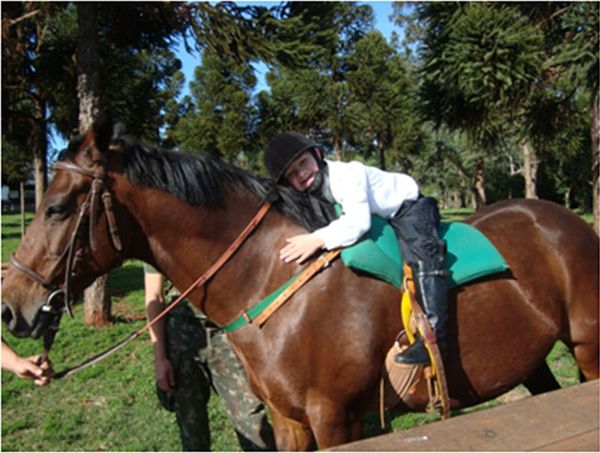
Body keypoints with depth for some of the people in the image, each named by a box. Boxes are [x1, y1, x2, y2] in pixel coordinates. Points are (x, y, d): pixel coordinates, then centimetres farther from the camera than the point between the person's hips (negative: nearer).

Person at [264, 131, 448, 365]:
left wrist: (318, 239, -48)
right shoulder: (310, 195, -4)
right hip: (383, 221, 9)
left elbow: (359, 221, -43)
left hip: (409, 209, -9)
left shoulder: (347, 174, -31)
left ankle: (433, 333, -36)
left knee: (422, 255, -33)